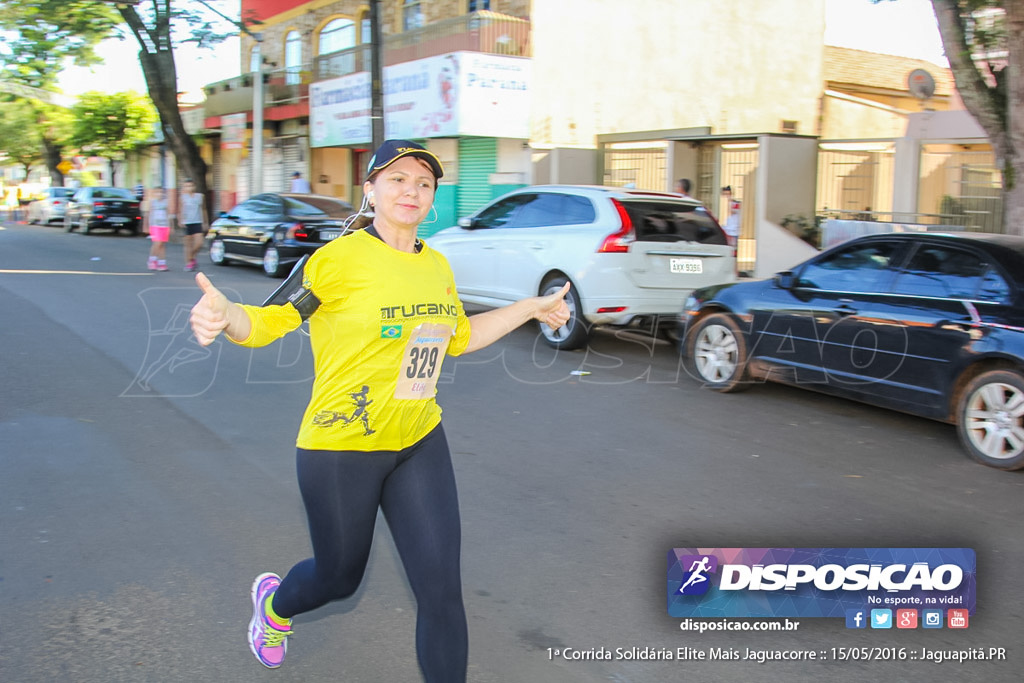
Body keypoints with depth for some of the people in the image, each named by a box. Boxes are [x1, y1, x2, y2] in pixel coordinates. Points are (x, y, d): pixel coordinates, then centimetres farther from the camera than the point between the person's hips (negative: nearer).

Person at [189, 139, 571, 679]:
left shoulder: (437, 265, 5)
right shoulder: (339, 259, -15)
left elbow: (461, 337, 20)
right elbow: (267, 322, -16)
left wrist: (532, 307, 19)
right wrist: (225, 315, -38)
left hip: (419, 443, 5)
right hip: (341, 448, -5)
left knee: (442, 590, 0)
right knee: (339, 577, 16)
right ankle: (274, 602, 53)